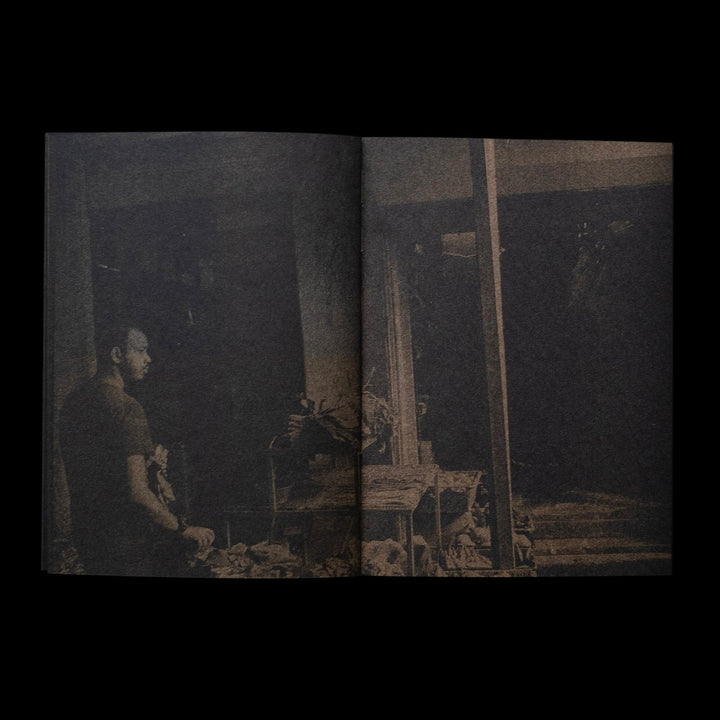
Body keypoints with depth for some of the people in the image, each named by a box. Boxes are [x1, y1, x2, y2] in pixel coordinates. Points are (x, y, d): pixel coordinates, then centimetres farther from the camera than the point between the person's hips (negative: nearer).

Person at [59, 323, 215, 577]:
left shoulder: (73, 402, 8)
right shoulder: (126, 407, -20)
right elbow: (137, 492, -24)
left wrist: (148, 464, 6)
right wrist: (184, 529, -16)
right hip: (127, 538, -9)